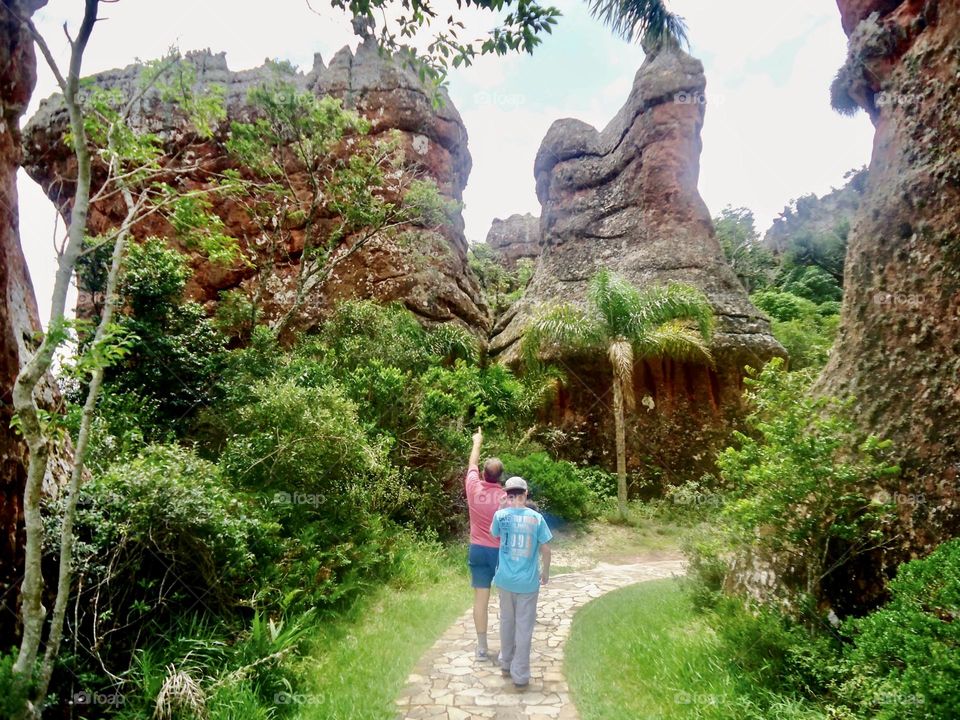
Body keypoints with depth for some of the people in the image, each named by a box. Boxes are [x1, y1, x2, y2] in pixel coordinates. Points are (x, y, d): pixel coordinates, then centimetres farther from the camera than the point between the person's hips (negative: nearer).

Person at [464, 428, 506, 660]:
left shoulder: (474, 488, -8)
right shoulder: (505, 497, -16)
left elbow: (472, 464, 11)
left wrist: (477, 442, 26)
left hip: (477, 550, 3)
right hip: (501, 551, -2)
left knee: (481, 597, 7)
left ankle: (482, 646, 13)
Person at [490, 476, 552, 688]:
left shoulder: (500, 515, -9)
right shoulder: (537, 517, -9)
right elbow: (546, 548, -4)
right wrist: (546, 571, 11)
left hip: (506, 579, 1)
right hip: (529, 581, -1)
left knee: (507, 622, 19)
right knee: (524, 627, 7)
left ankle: (506, 665, 33)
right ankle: (520, 675, 13)